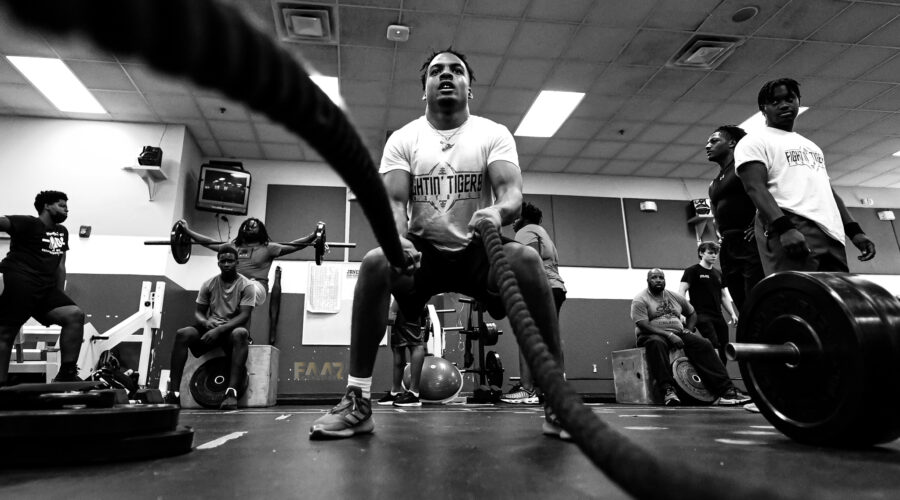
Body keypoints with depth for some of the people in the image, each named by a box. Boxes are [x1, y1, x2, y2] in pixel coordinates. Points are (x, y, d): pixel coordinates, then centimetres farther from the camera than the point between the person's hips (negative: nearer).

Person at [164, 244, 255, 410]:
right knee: (183, 334, -27)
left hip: (233, 329, -3)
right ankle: (173, 392, -28)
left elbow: (244, 316, -15)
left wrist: (220, 329, -29)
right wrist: (205, 322, -16)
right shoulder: (209, 284, 8)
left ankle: (232, 392, -46)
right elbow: (198, 312, 10)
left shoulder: (246, 285, -5)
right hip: (210, 328, 4)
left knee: (240, 333, -40)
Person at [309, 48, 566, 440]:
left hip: (477, 248, 0)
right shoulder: (403, 139, 3)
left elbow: (513, 190, -14)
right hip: (423, 249, 1)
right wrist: (398, 239, -34)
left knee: (526, 258, -33)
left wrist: (498, 211, -41)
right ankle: (358, 401, -21)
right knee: (375, 263, -31)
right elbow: (393, 200, -10)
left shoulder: (494, 134, 1)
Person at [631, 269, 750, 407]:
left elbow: (692, 313, 30)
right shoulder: (640, 300, -2)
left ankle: (725, 389, -24)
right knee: (656, 343, -41)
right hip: (653, 335, -5)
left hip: (678, 334, 5)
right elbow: (643, 325, -14)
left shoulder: (675, 297, 18)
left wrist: (688, 330, 9)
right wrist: (669, 335, -22)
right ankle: (667, 390, -45)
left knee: (703, 344, -21)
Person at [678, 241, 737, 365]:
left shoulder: (719, 274, 20)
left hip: (718, 316, 7)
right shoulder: (692, 271, 1)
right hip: (702, 315, -7)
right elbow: (681, 292, -6)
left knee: (724, 350, 3)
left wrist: (732, 314, 14)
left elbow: (724, 296, 24)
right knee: (714, 346, -22)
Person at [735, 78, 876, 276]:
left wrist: (854, 230, 19)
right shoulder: (755, 141, 5)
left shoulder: (811, 145, 32)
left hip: (831, 234, 8)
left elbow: (828, 191, 31)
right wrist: (784, 227, -25)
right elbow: (756, 188, -10)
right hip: (791, 230, -8)